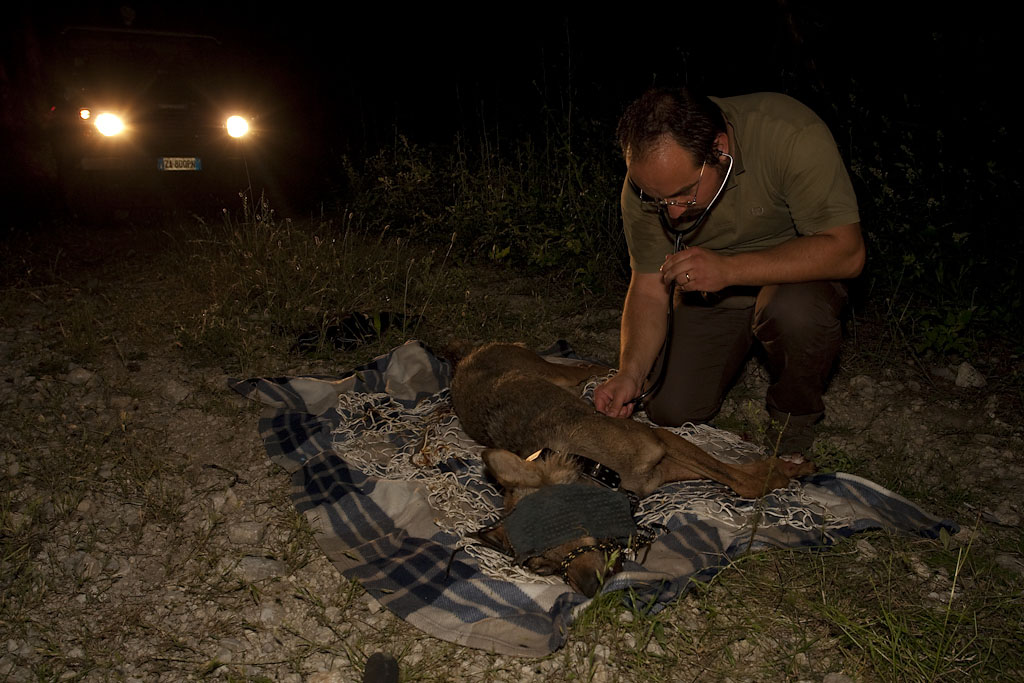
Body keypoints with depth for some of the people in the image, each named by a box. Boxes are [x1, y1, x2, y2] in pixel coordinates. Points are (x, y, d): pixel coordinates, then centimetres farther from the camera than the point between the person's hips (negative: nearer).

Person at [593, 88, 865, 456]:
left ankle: (794, 416, -5)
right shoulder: (648, 178, -20)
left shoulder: (792, 135, -32)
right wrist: (631, 372, -29)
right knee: (672, 412, -7)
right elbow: (648, 289, -14)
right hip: (709, 290, 3)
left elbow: (846, 251, -32)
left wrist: (729, 269, -41)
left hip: (798, 268, -2)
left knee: (796, 312, -37)